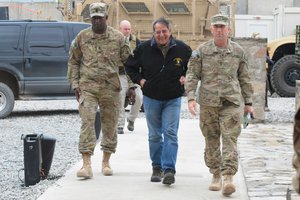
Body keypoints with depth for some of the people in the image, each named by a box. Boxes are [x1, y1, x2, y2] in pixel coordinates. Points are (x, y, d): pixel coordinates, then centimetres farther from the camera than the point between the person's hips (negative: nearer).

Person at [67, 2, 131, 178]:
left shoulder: (118, 37, 2)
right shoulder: (82, 37, 5)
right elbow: (73, 61, 12)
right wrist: (75, 84, 3)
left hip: (111, 89, 1)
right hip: (87, 88, 0)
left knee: (110, 125, 7)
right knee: (87, 123, -11)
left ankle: (106, 162, 20)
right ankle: (87, 165, -14)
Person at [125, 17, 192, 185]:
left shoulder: (182, 49, -4)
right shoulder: (144, 49, -4)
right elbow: (130, 66, 12)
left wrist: (186, 77, 1)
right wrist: (139, 79, 0)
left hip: (173, 99, -1)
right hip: (151, 98, 1)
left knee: (170, 133, -11)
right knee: (154, 135, 8)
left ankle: (169, 169, -15)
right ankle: (157, 167, 20)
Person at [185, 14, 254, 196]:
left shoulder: (238, 51, 7)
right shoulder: (202, 51, 4)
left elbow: (244, 78, 14)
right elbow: (192, 75, 2)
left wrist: (248, 102, 13)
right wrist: (191, 97, -11)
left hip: (232, 101, -1)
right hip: (208, 102, 1)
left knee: (230, 139, -11)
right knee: (211, 140, 8)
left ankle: (228, 177, -17)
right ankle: (216, 175, 22)